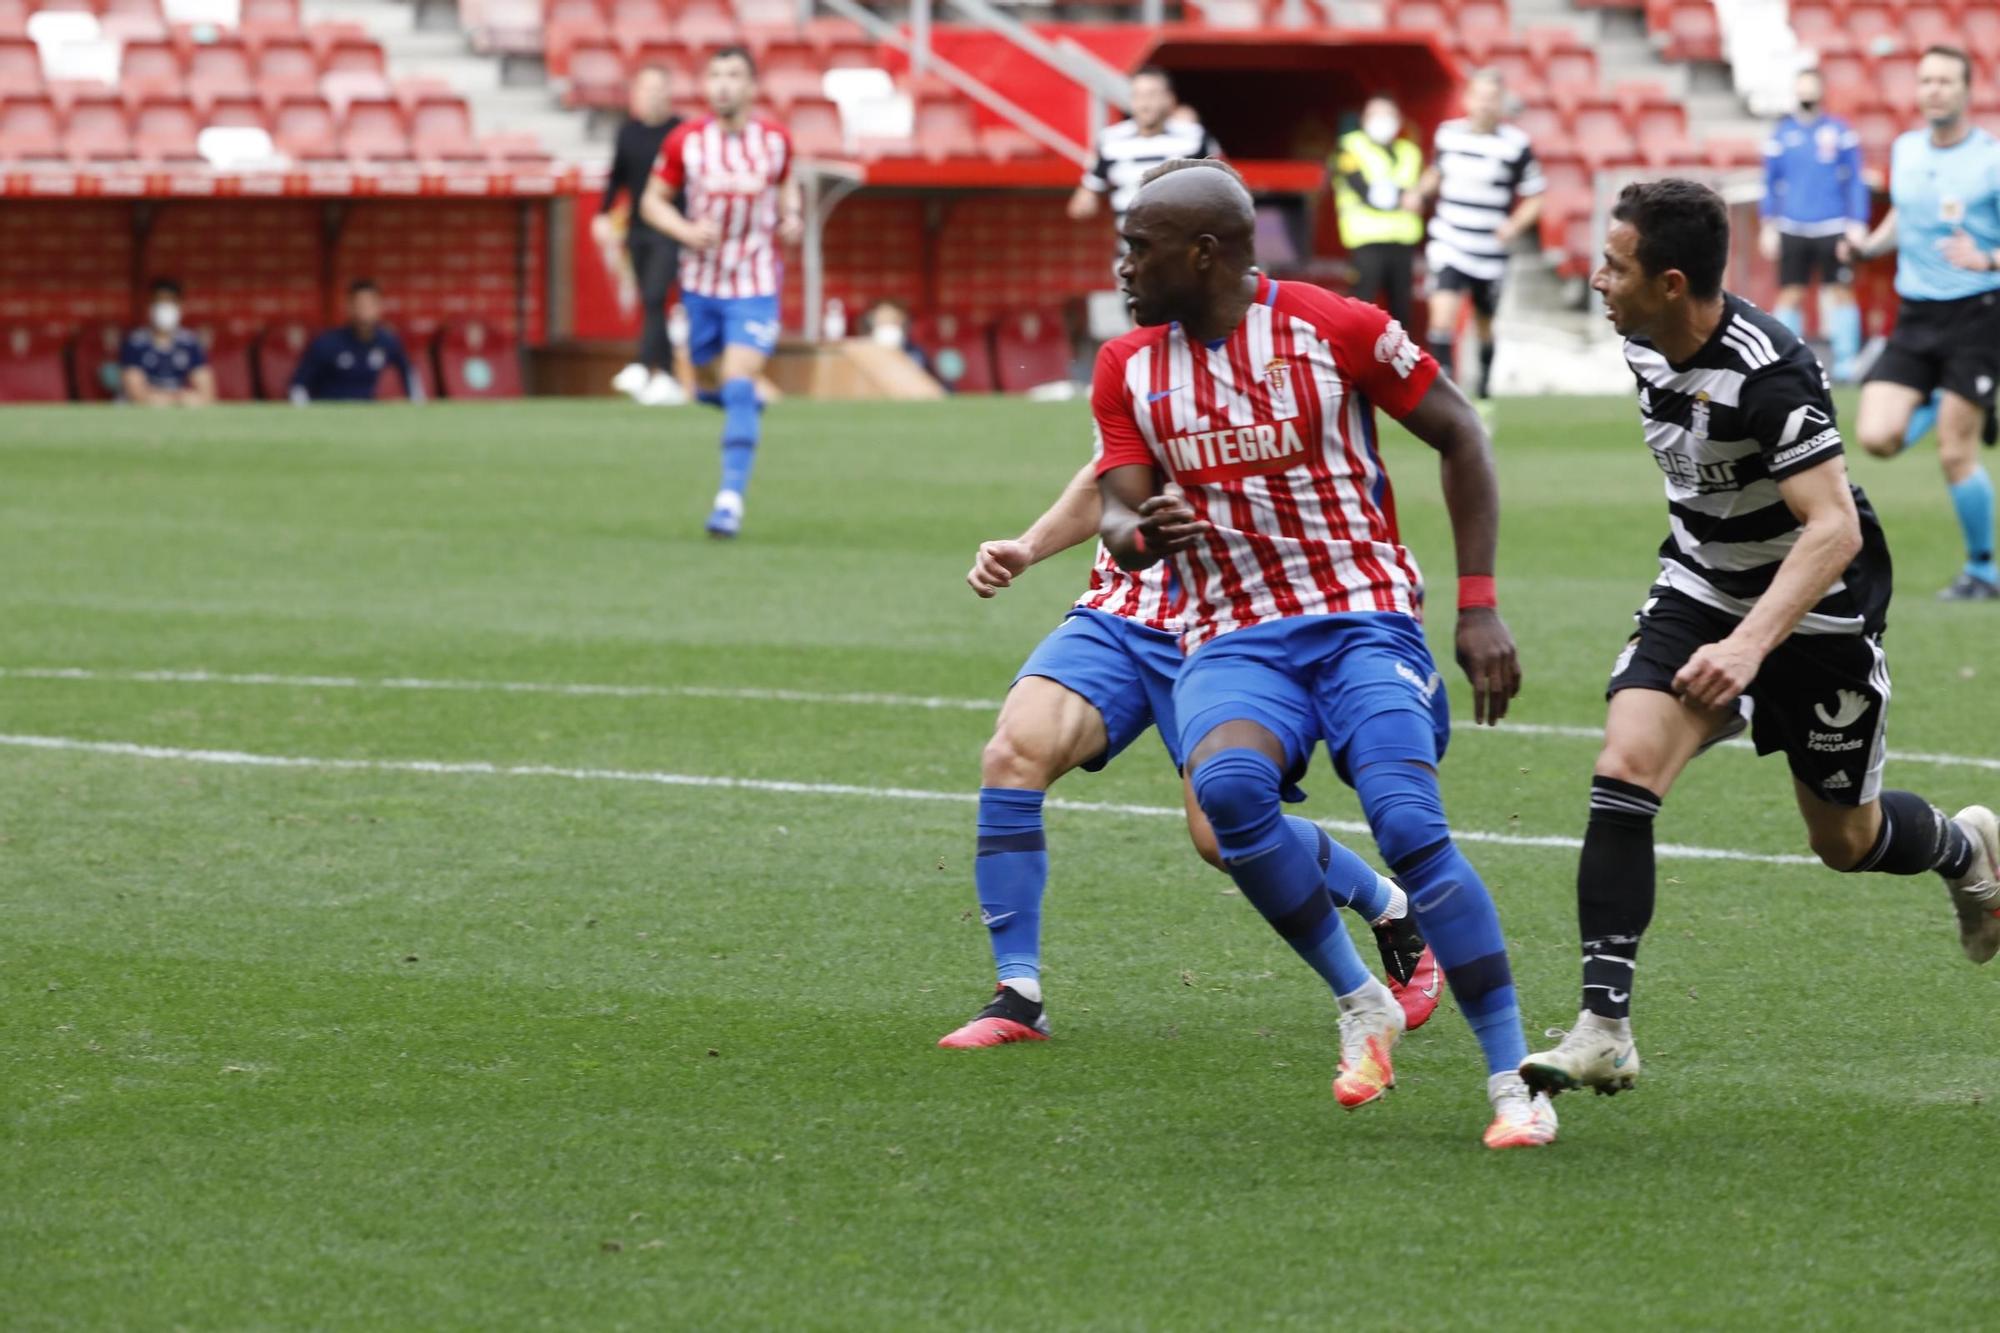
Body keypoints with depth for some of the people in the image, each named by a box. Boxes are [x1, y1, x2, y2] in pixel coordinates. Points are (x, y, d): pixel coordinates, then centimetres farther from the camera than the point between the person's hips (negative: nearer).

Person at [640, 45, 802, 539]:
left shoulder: (775, 140, -5)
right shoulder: (685, 142, -8)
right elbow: (653, 200, 1)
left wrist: (792, 217, -4)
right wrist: (686, 230, -17)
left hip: (756, 285, -2)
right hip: (701, 281, 2)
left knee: (738, 387, -16)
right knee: (709, 382, 15)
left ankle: (731, 497, -17)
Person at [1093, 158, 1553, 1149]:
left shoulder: (1334, 328, -4)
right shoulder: (1129, 368, 8)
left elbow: (1460, 437, 3)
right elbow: (1121, 523, 6)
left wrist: (1478, 607, -2)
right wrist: (1141, 531, -20)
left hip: (1362, 620, -3)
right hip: (1232, 640, 3)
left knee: (1409, 824, -25)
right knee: (1227, 784, -31)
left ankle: (1512, 1081, -13)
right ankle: (1361, 1005, -13)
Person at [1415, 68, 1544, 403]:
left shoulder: (1516, 145, -8)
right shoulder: (1448, 134, 2)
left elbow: (1534, 199, -1)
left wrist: (1515, 225, -19)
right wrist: (1421, 192, 1)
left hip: (1490, 254, -1)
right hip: (1448, 246, 1)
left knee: (1485, 326, 15)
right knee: (1442, 318, -19)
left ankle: (1484, 389, 38)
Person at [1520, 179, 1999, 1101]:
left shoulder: (1765, 374, -31)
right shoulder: (1645, 344, -6)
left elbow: (1834, 530, -36)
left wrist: (1751, 644, -46)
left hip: (1816, 610, -6)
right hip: (1701, 590, 6)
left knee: (1846, 841, 10)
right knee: (1623, 771, -17)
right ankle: (1603, 1032, -19)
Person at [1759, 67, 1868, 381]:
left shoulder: (1841, 132, 1)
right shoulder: (1780, 135, 7)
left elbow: (1855, 183, 3)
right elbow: (1771, 186, 12)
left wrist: (1857, 226, -3)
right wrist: (1768, 227, 7)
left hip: (1833, 230, -2)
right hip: (1792, 231, 2)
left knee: (1840, 294, -1)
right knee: (1790, 295, 1)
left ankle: (1845, 362, 4)